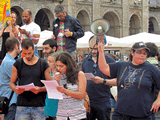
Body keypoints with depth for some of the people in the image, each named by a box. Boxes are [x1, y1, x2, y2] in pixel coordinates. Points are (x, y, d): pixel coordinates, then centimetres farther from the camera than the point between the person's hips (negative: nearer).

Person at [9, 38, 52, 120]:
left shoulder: (43, 64, 4)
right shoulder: (18, 64, 8)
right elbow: (11, 83, 13)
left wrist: (40, 89, -15)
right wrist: (16, 89, -10)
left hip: (39, 106, -1)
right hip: (22, 105, 1)